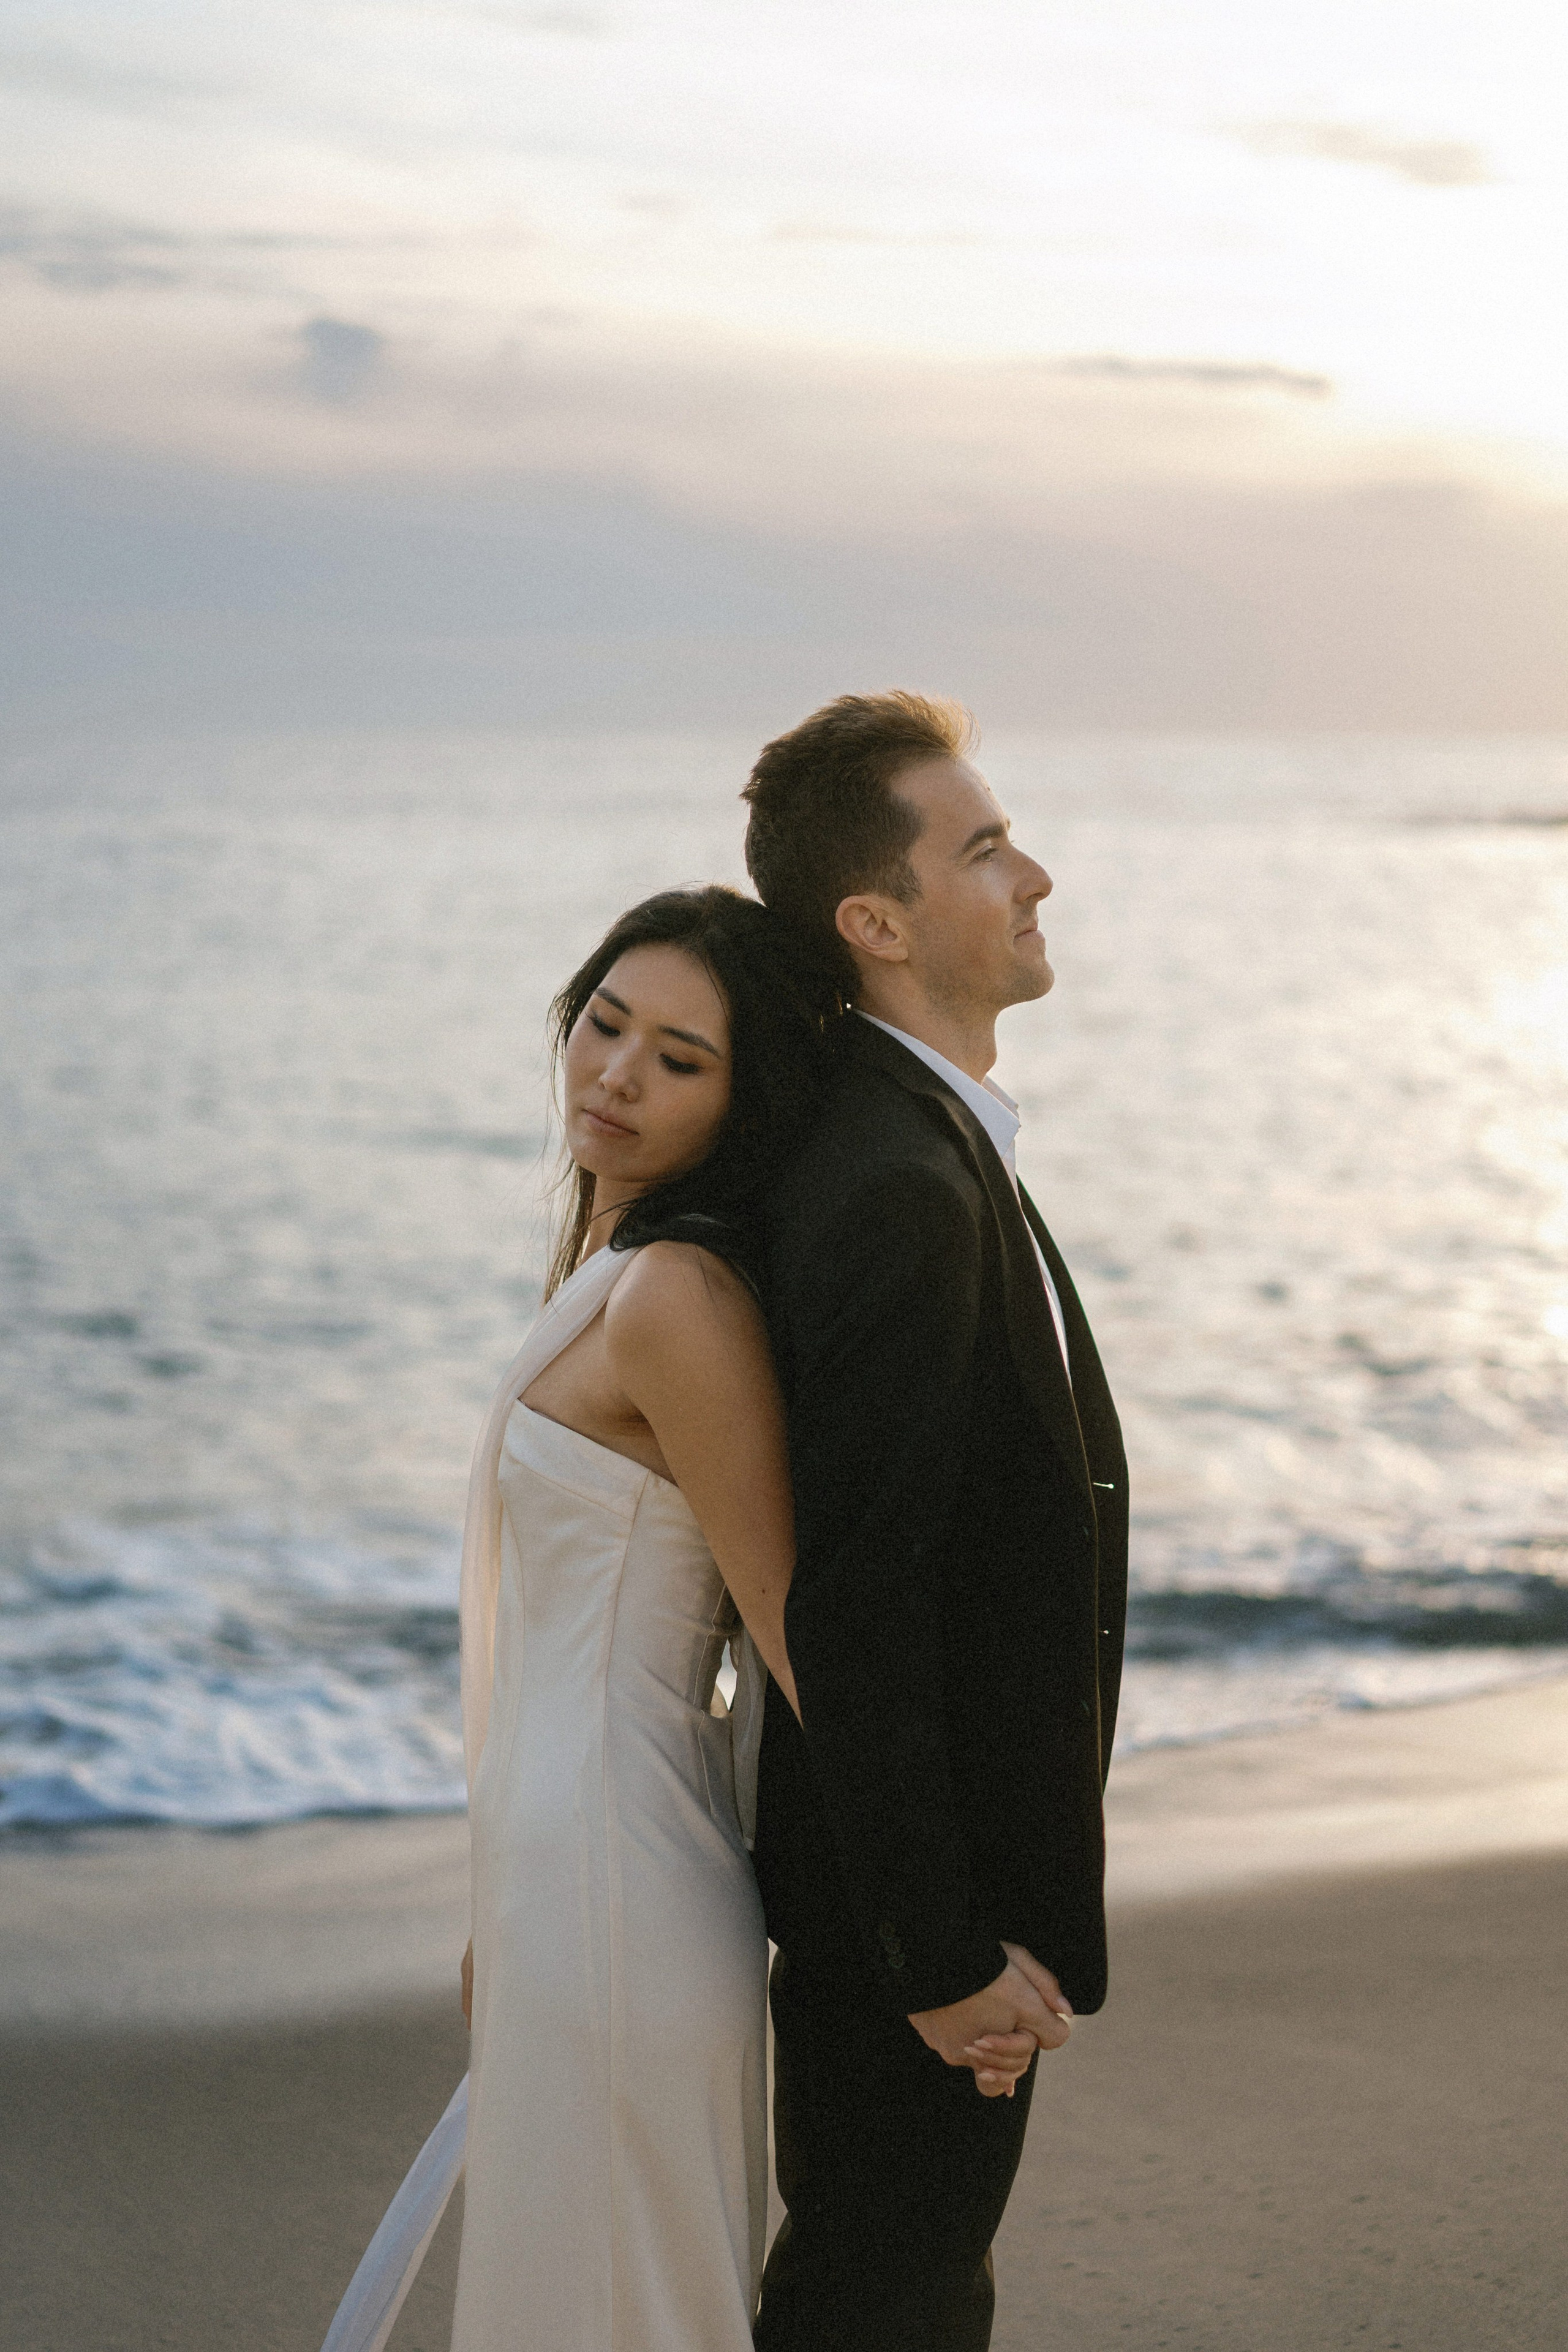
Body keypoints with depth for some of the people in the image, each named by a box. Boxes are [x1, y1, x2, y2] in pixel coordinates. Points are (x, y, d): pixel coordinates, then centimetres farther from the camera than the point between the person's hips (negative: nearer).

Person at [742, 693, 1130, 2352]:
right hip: (913, 1900, -10)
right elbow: (855, 1613, -28)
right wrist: (946, 1955, -24)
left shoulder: (928, 1147, 9)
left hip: (957, 1870, 10)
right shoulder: (897, 1192, -26)